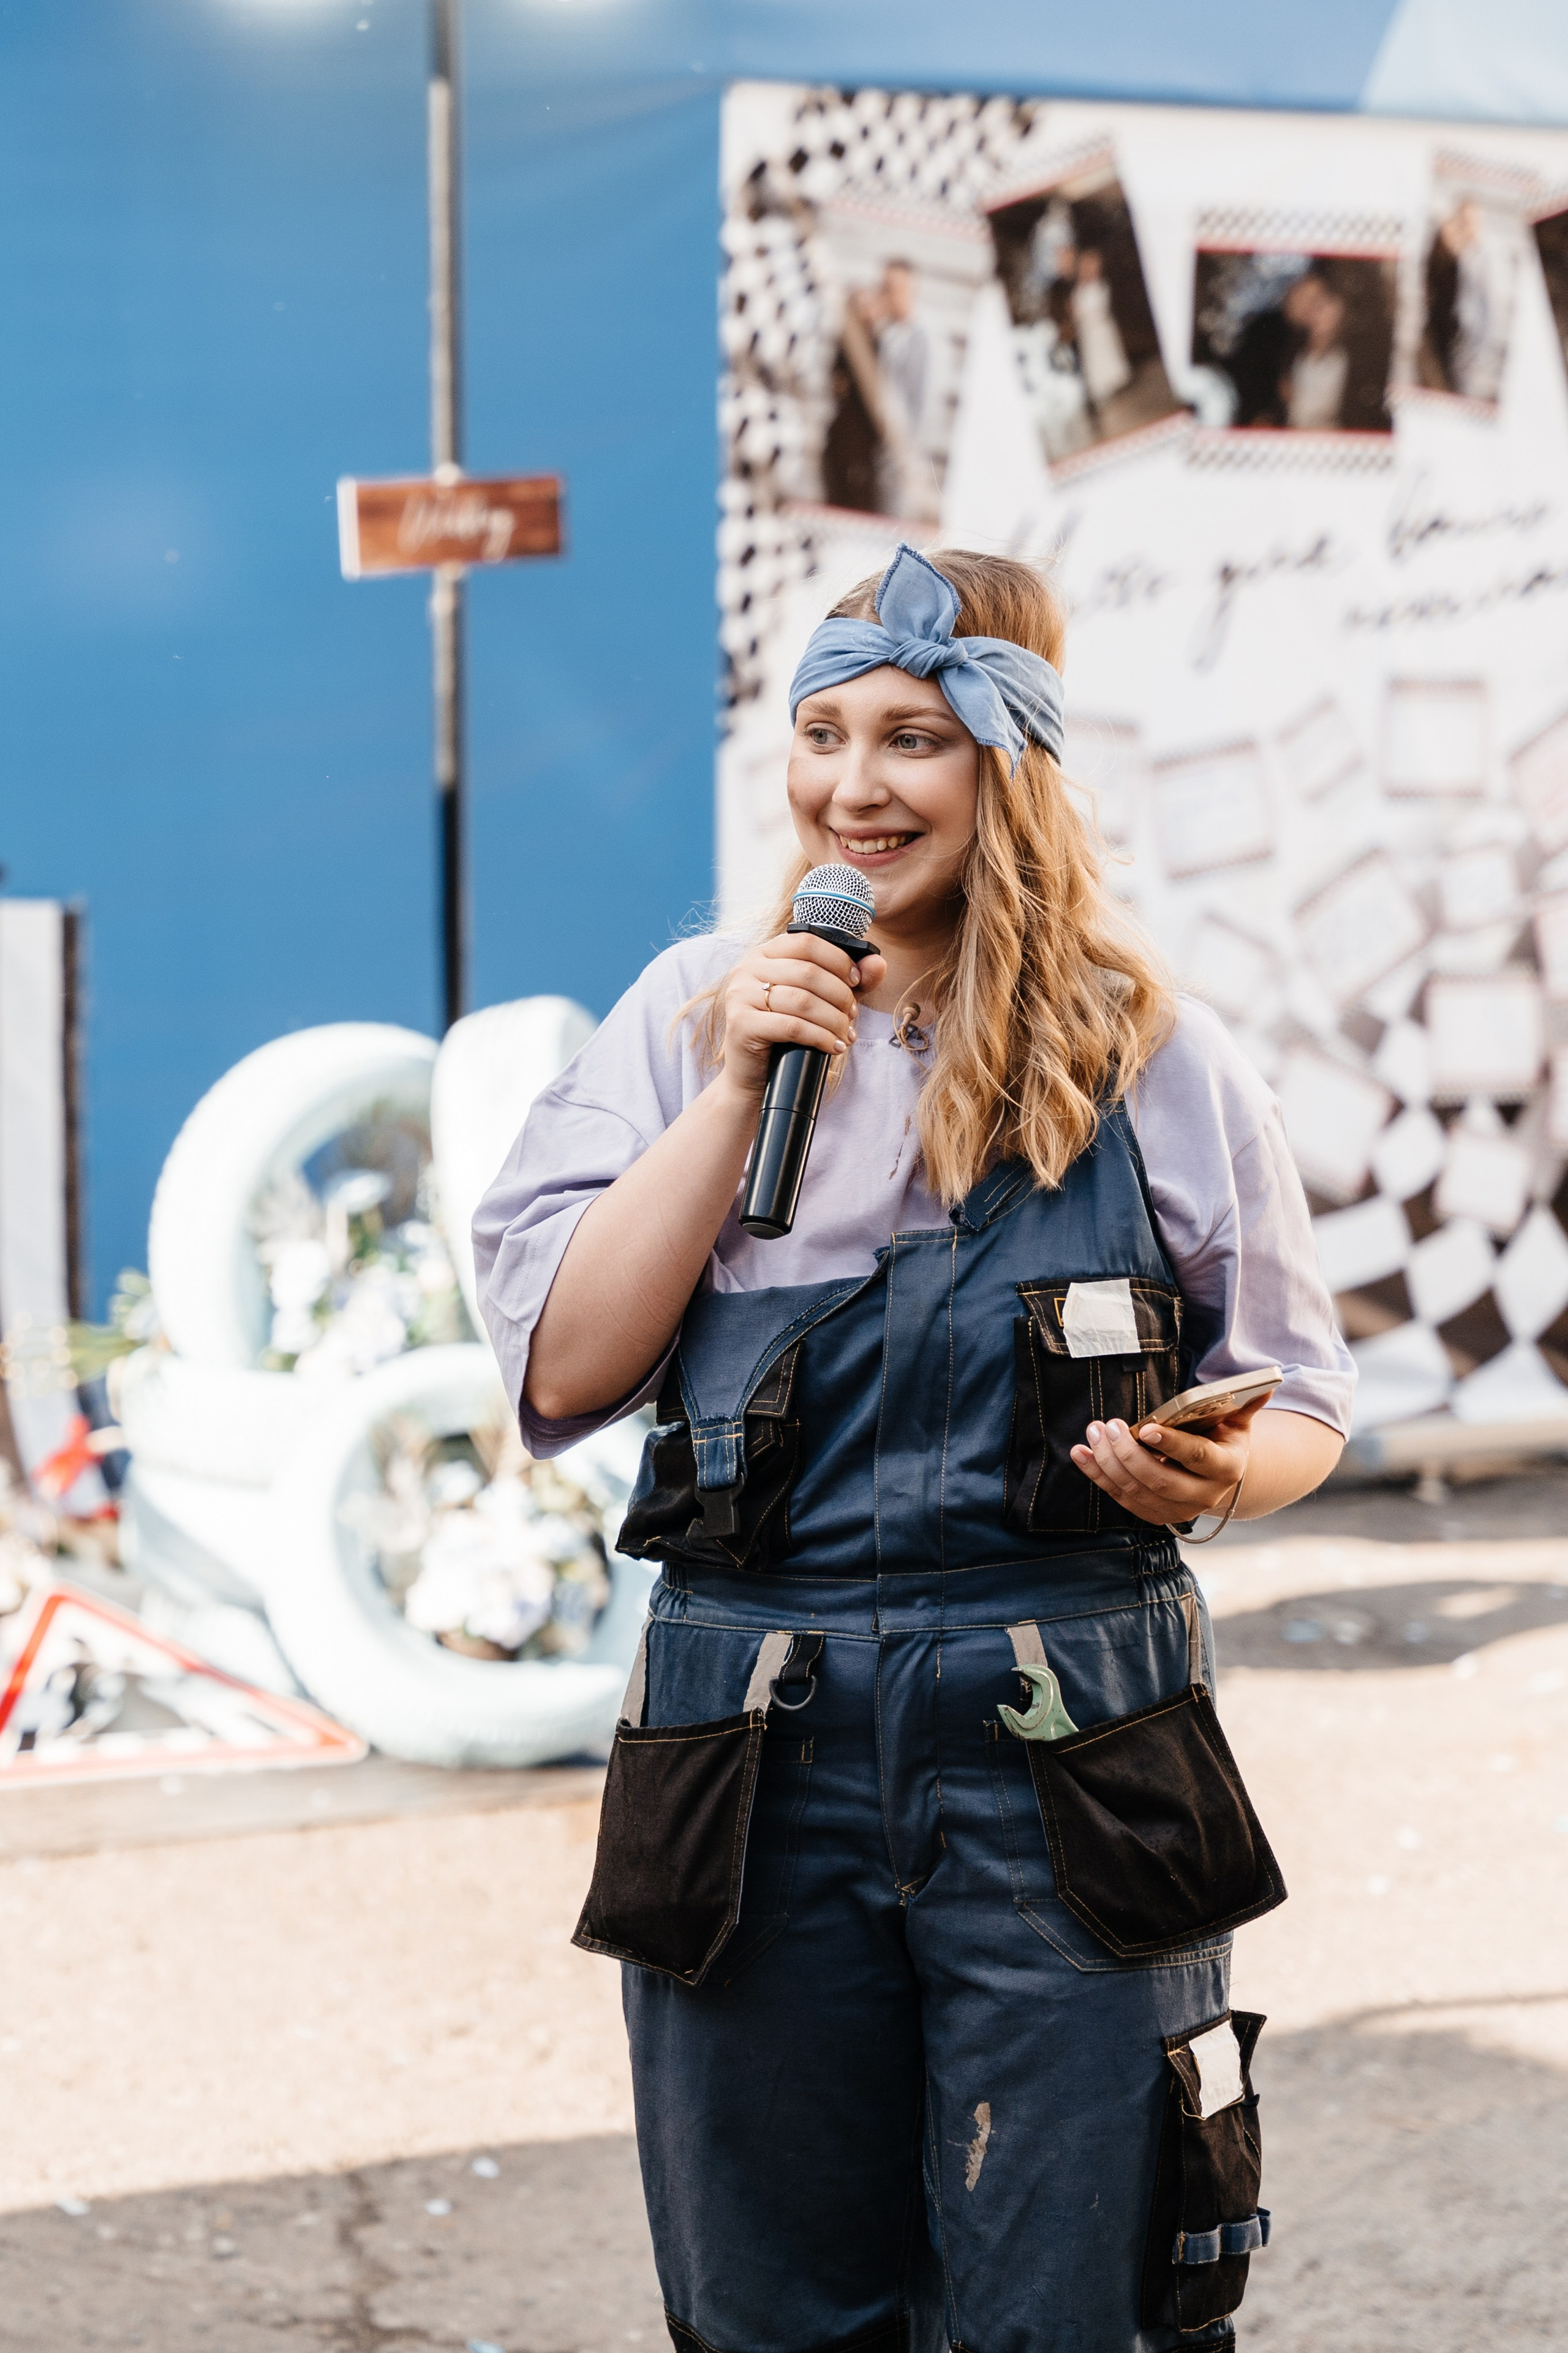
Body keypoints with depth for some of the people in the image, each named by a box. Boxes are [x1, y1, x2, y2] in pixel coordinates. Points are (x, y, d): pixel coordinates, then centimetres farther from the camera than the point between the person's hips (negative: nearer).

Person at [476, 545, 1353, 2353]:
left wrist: (1219, 1474, -14)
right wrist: (744, 1089, -8)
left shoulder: (1149, 1055, 3)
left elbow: (1298, 1397, 9)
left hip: (1066, 1747, -1)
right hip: (755, 1753, 2)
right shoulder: (687, 1015, 6)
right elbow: (561, 1373, -3)